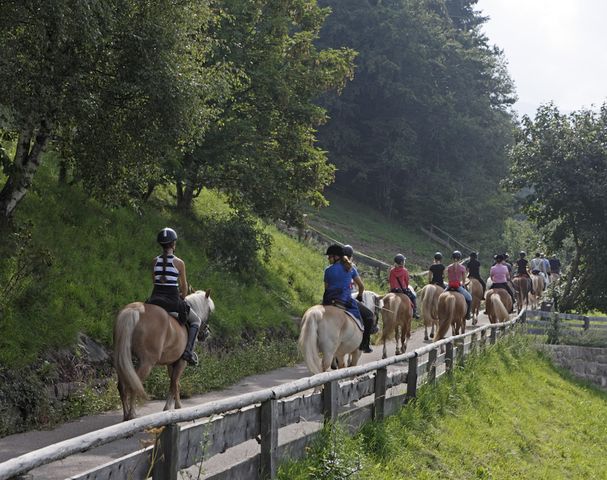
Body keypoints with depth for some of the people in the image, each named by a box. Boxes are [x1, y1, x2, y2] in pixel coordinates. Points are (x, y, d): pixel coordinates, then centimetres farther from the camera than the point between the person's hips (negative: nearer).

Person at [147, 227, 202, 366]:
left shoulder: (155, 261, 3)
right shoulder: (179, 263, -8)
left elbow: (154, 281, 11)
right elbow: (184, 286, 0)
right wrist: (182, 298, 20)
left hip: (155, 299, 4)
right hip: (173, 300, -4)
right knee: (196, 321, 17)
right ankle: (188, 350, -1)